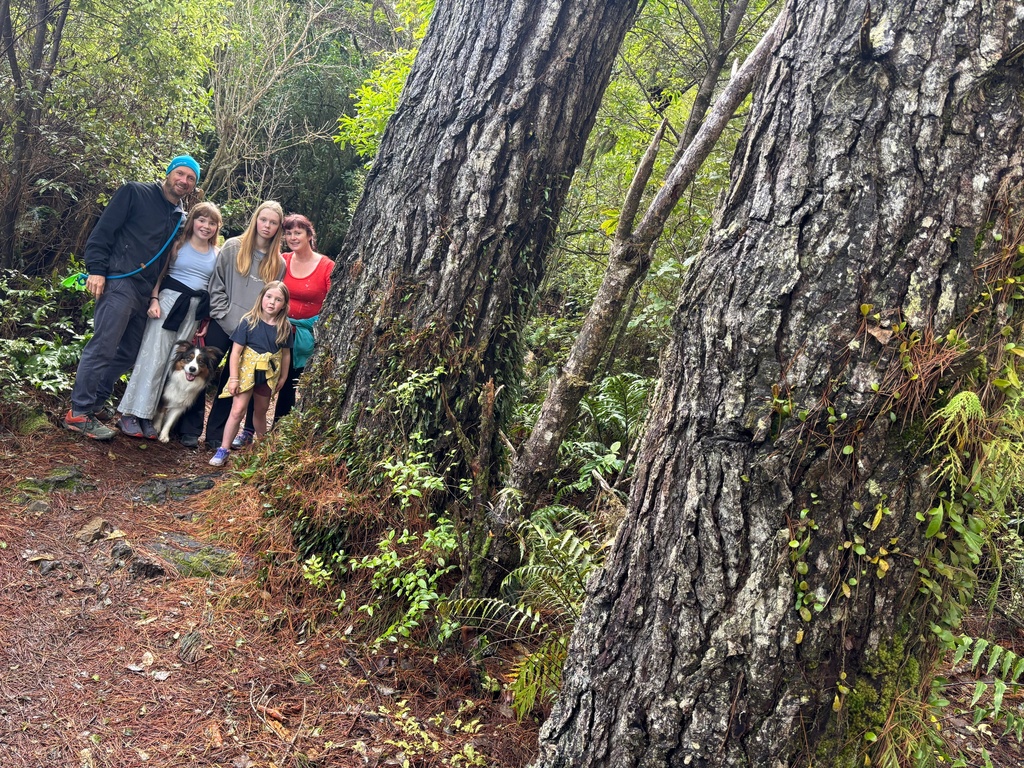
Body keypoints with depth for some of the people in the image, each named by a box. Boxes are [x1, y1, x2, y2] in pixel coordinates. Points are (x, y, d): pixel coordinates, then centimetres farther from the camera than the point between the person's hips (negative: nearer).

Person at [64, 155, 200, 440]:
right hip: (120, 283, -7)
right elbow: (104, 230, -5)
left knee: (128, 353, 10)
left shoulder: (181, 218, 17)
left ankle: (96, 403, 23)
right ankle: (79, 413, -3)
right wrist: (96, 270, -13)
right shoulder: (136, 193, 0)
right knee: (103, 347, -10)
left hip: (147, 292, 7)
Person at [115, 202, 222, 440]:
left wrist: (208, 319, 3)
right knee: (153, 356, -7)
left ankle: (146, 416, 10)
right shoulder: (178, 244, 3)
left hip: (196, 310, 3)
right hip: (170, 301, -3)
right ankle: (130, 414, -2)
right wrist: (154, 300, -11)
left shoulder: (217, 254, 9)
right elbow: (159, 273, 2)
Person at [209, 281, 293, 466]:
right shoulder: (249, 322, -15)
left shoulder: (285, 327, -5)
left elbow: (286, 354, 6)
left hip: (268, 375, 3)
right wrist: (233, 378, -14)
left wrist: (283, 377, 9)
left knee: (260, 412, 19)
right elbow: (236, 351, -13)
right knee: (237, 411, -7)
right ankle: (223, 450, 2)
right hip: (246, 372, -3)